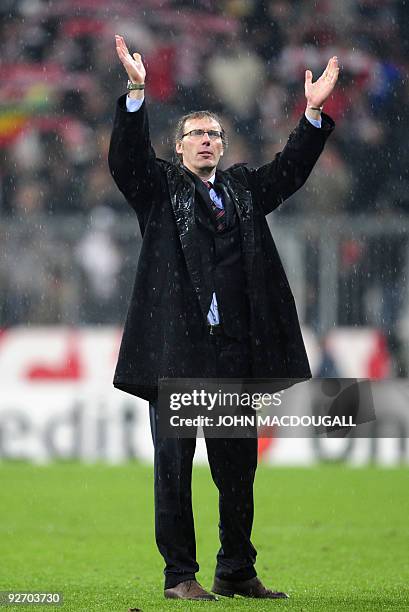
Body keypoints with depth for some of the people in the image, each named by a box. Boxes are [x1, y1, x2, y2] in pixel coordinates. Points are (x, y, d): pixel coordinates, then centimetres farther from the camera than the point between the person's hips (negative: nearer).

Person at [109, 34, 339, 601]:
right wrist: (137, 93, -21)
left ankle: (237, 572, 16)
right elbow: (127, 158, -8)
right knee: (174, 463, -1)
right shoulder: (160, 186, 7)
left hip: (235, 351, 4)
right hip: (175, 351, -4)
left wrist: (313, 114, 4)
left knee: (237, 467, 8)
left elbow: (289, 169, 16)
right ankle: (180, 575, 3)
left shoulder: (243, 189, 19)